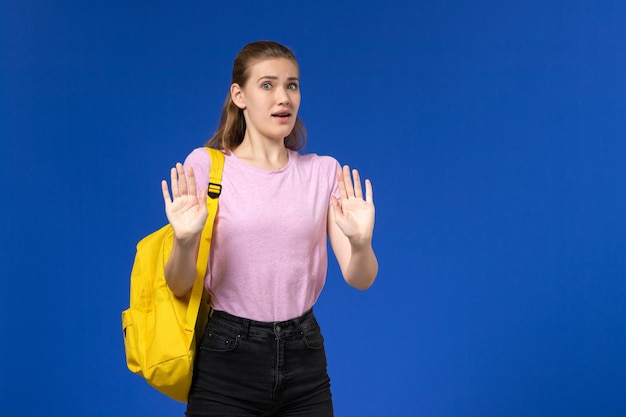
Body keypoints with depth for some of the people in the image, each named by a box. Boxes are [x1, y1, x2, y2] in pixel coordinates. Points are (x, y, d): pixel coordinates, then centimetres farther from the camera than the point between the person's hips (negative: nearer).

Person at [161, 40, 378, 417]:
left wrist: (360, 242, -26)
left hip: (304, 361, 3)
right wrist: (185, 240, -29)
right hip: (227, 360, -2)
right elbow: (180, 286, -8)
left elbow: (360, 278, -5)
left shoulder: (325, 172, 2)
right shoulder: (205, 166, -5)